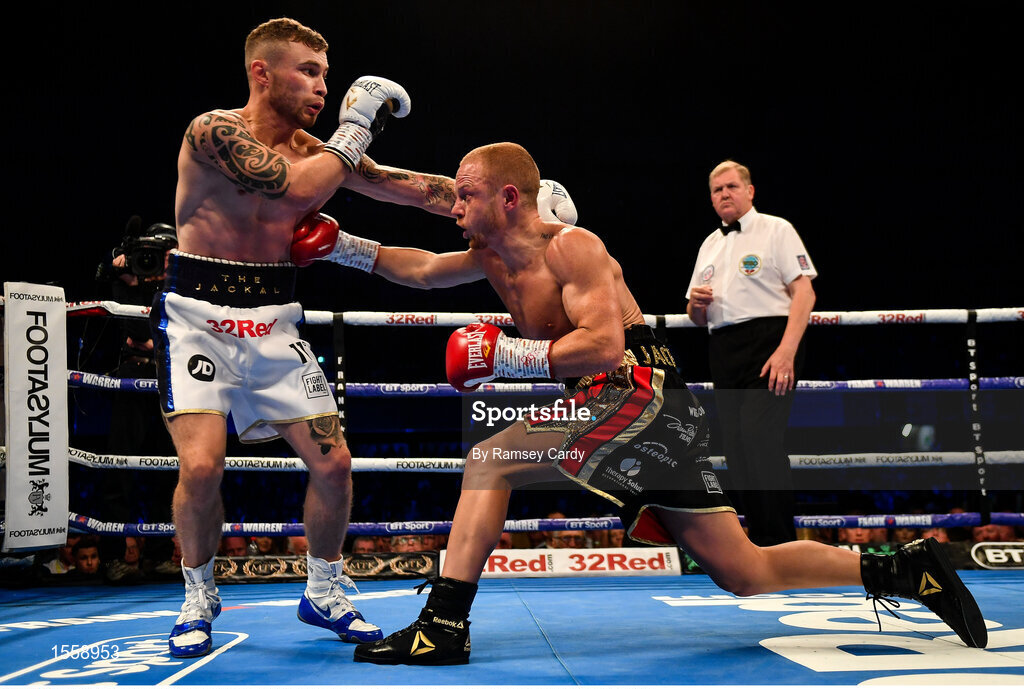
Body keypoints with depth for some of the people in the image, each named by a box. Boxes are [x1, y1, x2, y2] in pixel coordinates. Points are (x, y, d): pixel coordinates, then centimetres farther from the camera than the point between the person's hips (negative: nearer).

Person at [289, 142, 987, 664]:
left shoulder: (570, 245, -10)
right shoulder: (495, 256, 15)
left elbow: (602, 343, -21)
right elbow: (422, 270, 25)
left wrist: (507, 355, -18)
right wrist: (343, 245, 19)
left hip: (640, 395, -9)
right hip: (618, 408, 9)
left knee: (489, 461, -14)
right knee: (748, 574, 9)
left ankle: (444, 625, -11)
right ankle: (903, 569, 16)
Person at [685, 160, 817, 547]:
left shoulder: (776, 229, 4)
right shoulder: (709, 245, 22)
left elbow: (804, 292, -7)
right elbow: (698, 318, 25)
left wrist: (786, 351, -19)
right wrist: (696, 302, 0)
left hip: (768, 341, -7)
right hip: (724, 351, 7)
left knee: (760, 437, -18)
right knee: (735, 447, 3)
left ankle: (780, 547, -12)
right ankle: (759, 539, 12)